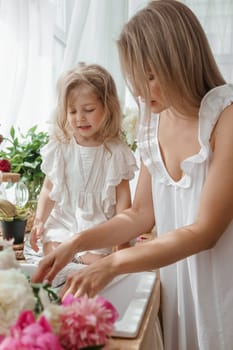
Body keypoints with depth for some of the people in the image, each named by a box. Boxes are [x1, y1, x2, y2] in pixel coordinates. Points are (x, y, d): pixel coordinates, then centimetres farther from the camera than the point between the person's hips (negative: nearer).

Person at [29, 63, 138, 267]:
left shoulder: (116, 152, -7)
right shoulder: (60, 148, -1)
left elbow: (123, 198, -4)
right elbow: (49, 189, 7)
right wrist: (39, 221, -3)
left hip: (100, 228, -2)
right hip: (62, 223, 3)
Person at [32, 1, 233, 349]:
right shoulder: (155, 122, 0)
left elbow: (205, 230, -21)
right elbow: (141, 214, 3)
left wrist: (114, 264, -25)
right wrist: (77, 244, -8)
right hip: (176, 282, 5)